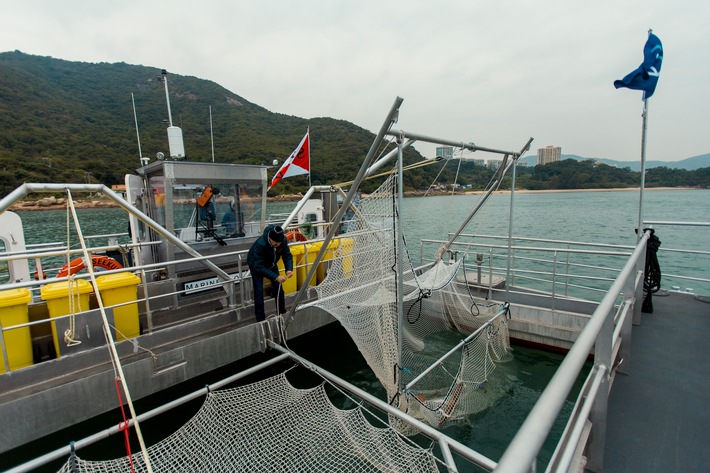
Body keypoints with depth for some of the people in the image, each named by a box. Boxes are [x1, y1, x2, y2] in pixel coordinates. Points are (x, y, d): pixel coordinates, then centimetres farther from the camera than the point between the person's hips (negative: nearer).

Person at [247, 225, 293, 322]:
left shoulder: (283, 240, -29)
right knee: (259, 293, -8)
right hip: (256, 265, -4)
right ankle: (260, 320, 5)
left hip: (271, 264, 5)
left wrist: (289, 269, -36)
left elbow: (287, 255, -17)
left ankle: (282, 314, 24)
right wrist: (276, 277, -43)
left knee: (279, 289, 7)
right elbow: (260, 266, -37)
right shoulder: (260, 244, -41)